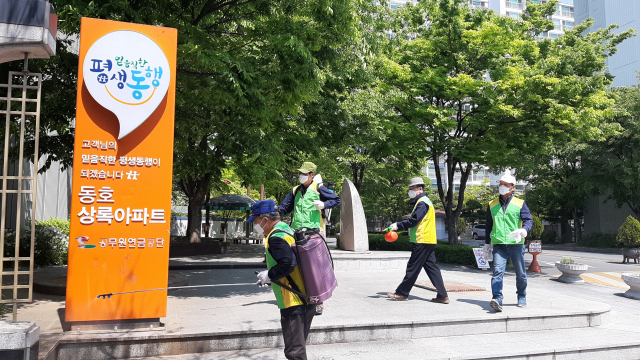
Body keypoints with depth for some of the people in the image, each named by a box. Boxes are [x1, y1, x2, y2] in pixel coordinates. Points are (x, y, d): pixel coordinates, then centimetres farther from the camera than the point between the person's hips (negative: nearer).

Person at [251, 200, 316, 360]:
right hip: (308, 301, 10)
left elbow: (288, 263, -28)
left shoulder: (276, 237, -16)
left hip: (294, 303, -10)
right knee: (299, 345, 22)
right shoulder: (288, 230, 14)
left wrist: (269, 275, -13)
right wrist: (271, 275, 16)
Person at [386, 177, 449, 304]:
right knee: (431, 267, 8)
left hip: (422, 241, -10)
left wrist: (398, 225, -13)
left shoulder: (422, 202, -13)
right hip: (428, 241, 10)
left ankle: (402, 293, 6)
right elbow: (414, 220, 20)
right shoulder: (423, 201, 20)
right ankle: (442, 295, 7)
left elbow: (413, 221, -20)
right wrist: (398, 226, 12)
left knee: (412, 268, -2)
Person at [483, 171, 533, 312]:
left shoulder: (520, 204, 6)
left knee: (520, 273, 11)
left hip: (516, 244, -1)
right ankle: (497, 300, -21)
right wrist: (487, 243, 22)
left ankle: (522, 298, 30)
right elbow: (489, 225, 21)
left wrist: (523, 230, -24)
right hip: (498, 245, 1)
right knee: (497, 271, -15)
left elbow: (529, 220, -2)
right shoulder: (492, 205, 13)